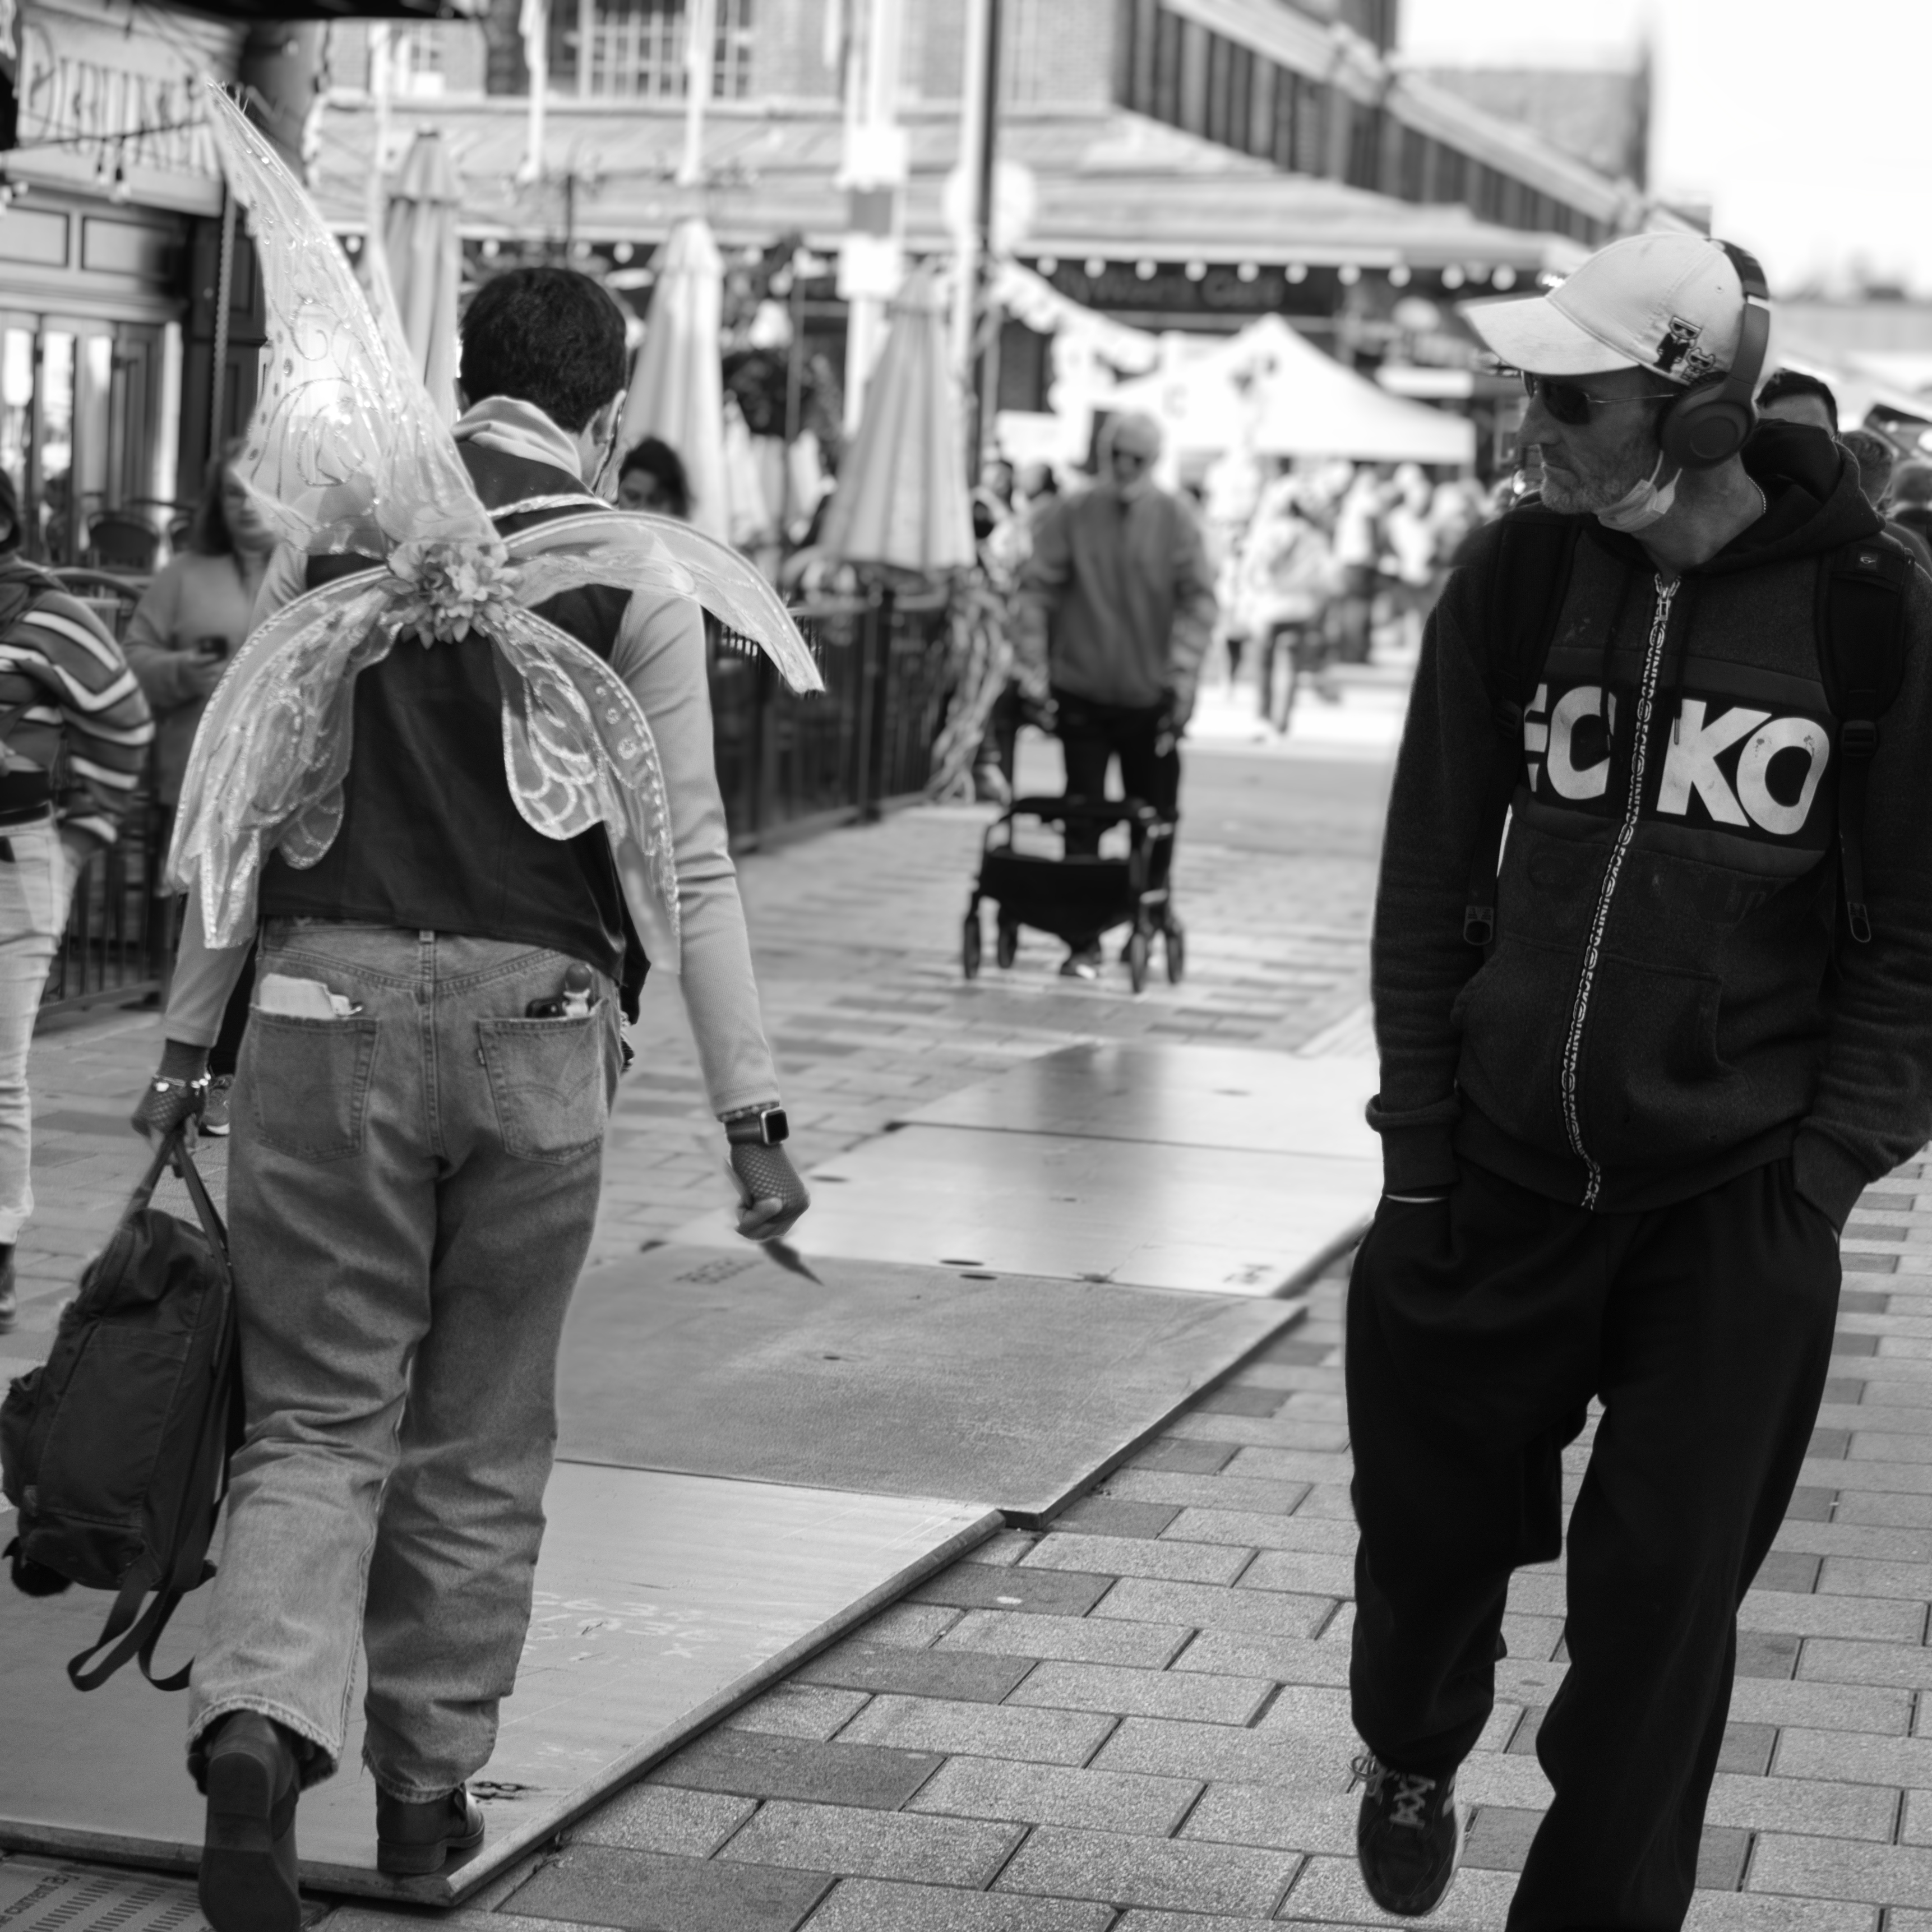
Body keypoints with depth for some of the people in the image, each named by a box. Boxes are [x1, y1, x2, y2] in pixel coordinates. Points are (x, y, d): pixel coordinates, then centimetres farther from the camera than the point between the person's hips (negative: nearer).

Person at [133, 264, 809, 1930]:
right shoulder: (633, 576, 0)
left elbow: (235, 796, 8)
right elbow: (684, 863, -3)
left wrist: (188, 1039, 14)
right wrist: (751, 1109, 0)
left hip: (331, 999, 1)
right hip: (536, 1026, -1)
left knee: (319, 1418, 6)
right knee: (479, 1441, 14)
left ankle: (261, 1727, -18)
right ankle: (430, 1790, 22)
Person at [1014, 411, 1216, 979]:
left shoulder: (1175, 521, -1)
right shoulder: (1070, 517, -2)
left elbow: (1198, 598, -4)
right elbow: (1036, 593, -2)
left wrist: (1183, 672, -15)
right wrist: (1034, 671, -10)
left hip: (1152, 697, 1)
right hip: (1082, 694, -1)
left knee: (1155, 818, 9)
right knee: (1082, 820, -2)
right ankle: (1084, 943, 1)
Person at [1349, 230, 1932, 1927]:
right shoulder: (1519, 581, -3)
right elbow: (1427, 877, 3)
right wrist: (1417, 1141, -1)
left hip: (1736, 1211, -2)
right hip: (1502, 1163, 2)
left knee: (1661, 1611, 2)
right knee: (1430, 1523, 14)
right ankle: (1413, 1755, 47)